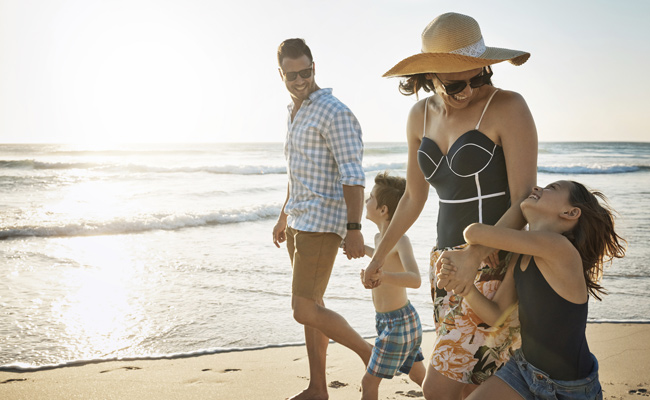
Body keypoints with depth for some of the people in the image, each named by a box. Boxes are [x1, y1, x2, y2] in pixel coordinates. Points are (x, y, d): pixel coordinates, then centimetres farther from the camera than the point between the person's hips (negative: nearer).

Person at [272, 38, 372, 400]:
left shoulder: (334, 113, -13)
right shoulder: (294, 113, 15)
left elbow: (353, 176, -18)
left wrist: (354, 229, -24)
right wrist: (284, 217, 30)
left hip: (322, 224, -9)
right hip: (299, 222, 9)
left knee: (306, 310, -10)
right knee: (311, 306, 12)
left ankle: (369, 353, 9)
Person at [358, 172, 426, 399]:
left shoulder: (400, 240, -23)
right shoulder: (380, 237, 4)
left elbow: (415, 279, -40)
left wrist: (382, 276, -55)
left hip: (398, 324, -9)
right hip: (387, 321, 9)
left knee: (369, 382, -1)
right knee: (419, 376, 21)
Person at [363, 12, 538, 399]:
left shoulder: (508, 107, -11)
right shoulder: (421, 116, 7)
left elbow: (525, 203, -14)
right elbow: (414, 197, 19)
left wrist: (475, 255, -26)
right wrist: (380, 255, 28)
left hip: (495, 267, -6)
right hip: (447, 264, 6)